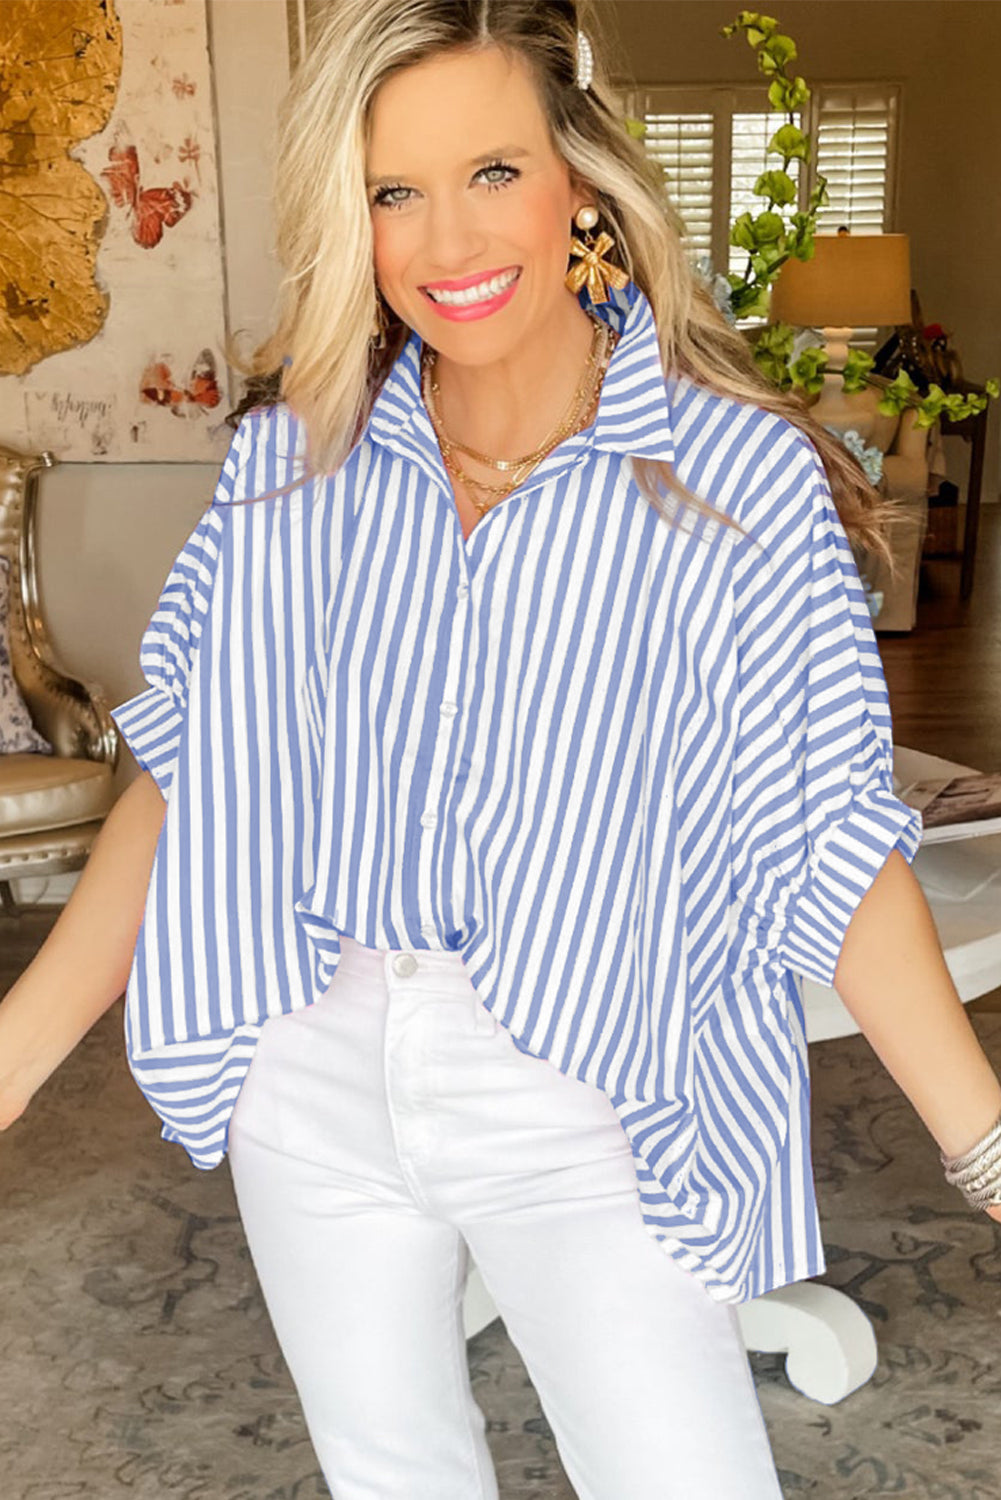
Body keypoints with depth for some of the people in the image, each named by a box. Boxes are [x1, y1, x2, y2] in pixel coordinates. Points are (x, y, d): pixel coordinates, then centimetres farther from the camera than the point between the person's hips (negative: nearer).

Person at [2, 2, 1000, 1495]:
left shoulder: (740, 478, -11)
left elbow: (829, 844, -10)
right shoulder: (291, 465, -2)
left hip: (586, 1107, -3)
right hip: (312, 1072, 4)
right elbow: (194, 776, 1)